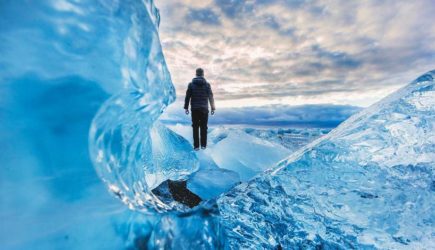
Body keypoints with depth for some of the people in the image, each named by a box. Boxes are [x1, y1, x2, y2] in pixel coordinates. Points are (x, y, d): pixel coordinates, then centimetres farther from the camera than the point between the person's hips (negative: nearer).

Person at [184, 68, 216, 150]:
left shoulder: (191, 84, 1)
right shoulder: (207, 84, -1)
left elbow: (187, 97, 0)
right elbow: (210, 97, 0)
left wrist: (186, 107, 6)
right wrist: (213, 108, 6)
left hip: (194, 109, 0)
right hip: (204, 109, 0)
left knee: (195, 127, 5)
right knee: (204, 127, 8)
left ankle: (196, 146, 6)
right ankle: (203, 145, 12)